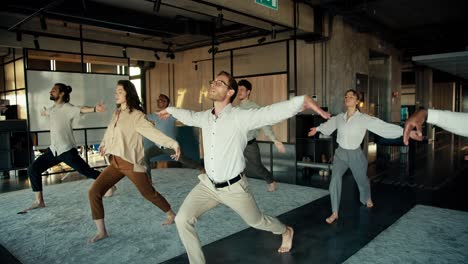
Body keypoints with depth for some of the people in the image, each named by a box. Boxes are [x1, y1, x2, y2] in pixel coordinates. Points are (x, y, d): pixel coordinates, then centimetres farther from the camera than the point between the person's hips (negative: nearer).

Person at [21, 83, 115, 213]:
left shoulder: (67, 108, -14)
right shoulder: (53, 108, 11)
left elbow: (81, 109, -37)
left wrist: (94, 109, -59)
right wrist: (44, 112, 64)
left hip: (67, 150, -8)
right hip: (53, 149, 8)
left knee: (87, 171, -3)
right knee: (33, 169, 4)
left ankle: (109, 186, 17)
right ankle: (39, 201, 12)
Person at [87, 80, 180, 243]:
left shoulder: (136, 115, -14)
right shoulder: (116, 114, 9)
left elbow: (152, 132, -28)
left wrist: (172, 143, -43)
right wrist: (104, 145, 40)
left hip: (131, 163, -7)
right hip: (115, 163, 7)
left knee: (149, 193, 6)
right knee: (94, 192, -1)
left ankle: (171, 215, 32)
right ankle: (101, 231, 13)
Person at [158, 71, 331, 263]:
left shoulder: (240, 117, -21)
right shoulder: (205, 117, -2)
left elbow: (273, 112, -36)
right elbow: (189, 116, 22)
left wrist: (303, 100, -51)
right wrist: (170, 110, 39)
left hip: (233, 188, -5)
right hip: (208, 185, 5)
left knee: (257, 221, 18)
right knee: (182, 220, -7)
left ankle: (286, 231, 52)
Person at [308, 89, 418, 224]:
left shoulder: (364, 119, -15)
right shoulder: (339, 117, -3)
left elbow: (384, 126, -20)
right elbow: (329, 124, 18)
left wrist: (405, 131, -27)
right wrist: (317, 128, 33)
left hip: (355, 154, -2)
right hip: (340, 153, 2)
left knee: (362, 180, 20)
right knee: (335, 181, -14)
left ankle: (367, 198, 55)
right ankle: (334, 213, -2)